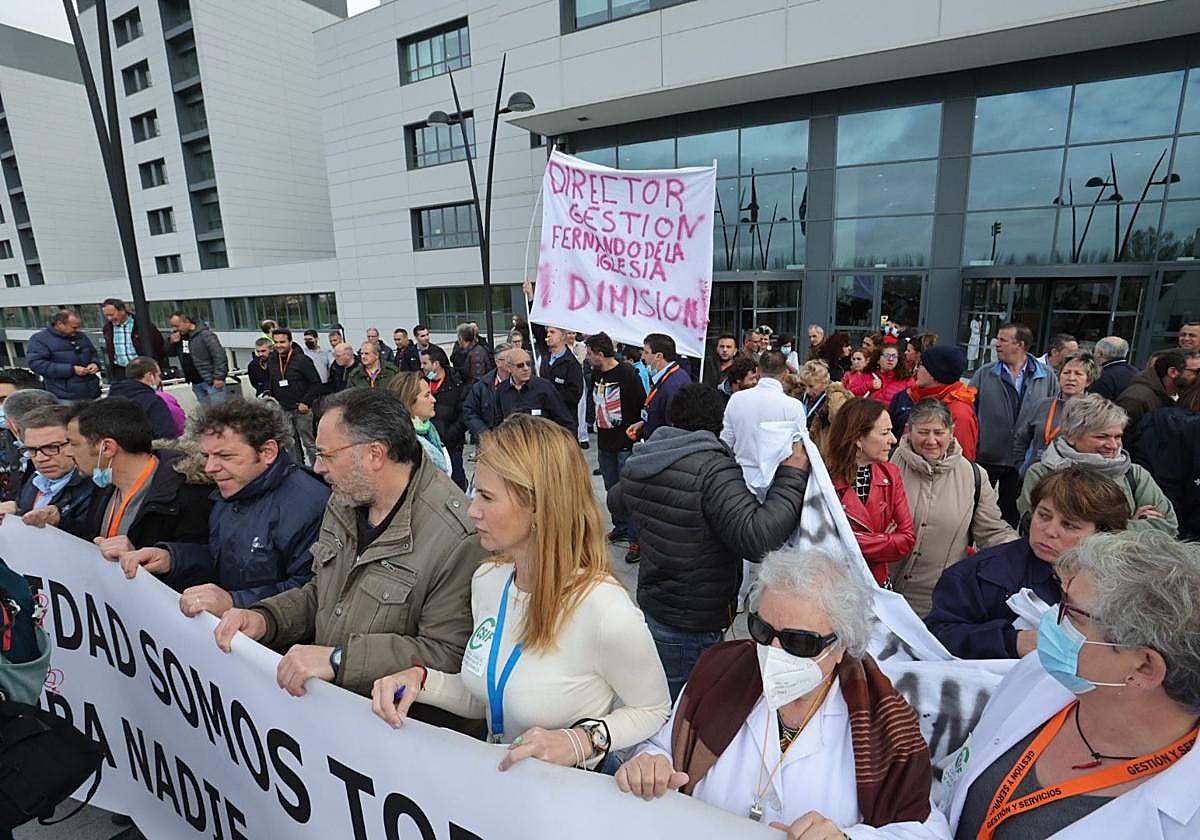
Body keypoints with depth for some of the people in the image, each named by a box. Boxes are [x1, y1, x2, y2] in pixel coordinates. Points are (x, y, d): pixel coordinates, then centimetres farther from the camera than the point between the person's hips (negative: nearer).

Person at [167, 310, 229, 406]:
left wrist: (219, 377, -20)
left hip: (212, 381, -7)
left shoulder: (204, 334, -13)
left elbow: (219, 355, -17)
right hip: (196, 383, 8)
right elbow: (169, 353, 19)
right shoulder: (178, 336, 10)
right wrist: (172, 342, -3)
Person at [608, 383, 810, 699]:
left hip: (650, 608, 8)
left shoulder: (637, 464, 1)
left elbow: (615, 502, 22)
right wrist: (793, 474, -22)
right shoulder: (713, 470, -25)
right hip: (693, 628, -7)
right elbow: (757, 538, -34)